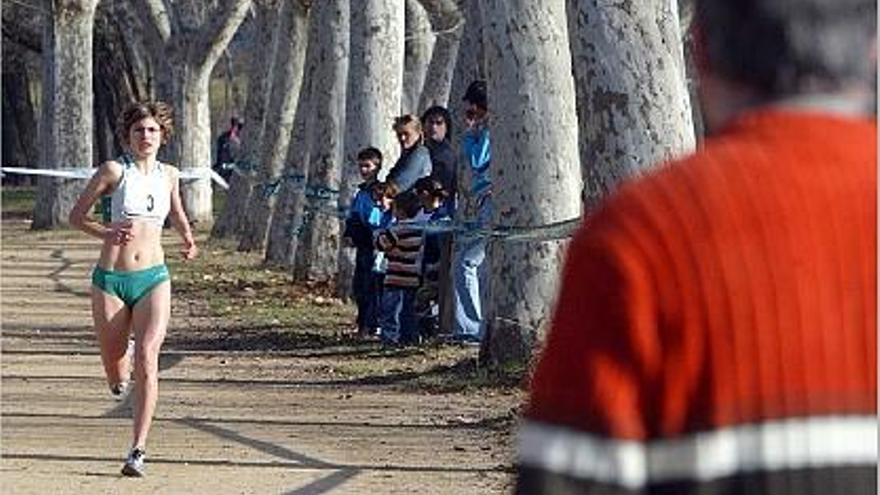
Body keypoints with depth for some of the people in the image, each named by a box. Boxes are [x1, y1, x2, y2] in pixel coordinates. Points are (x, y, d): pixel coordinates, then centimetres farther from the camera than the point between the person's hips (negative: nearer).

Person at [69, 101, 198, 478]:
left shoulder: (169, 175, 9)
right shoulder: (114, 171, -3)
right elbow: (76, 216, 2)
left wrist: (187, 239, 10)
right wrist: (106, 233, -15)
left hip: (153, 279, 1)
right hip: (110, 279, -1)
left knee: (147, 358, -18)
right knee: (113, 361, 9)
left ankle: (138, 451, -18)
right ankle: (120, 377, 50)